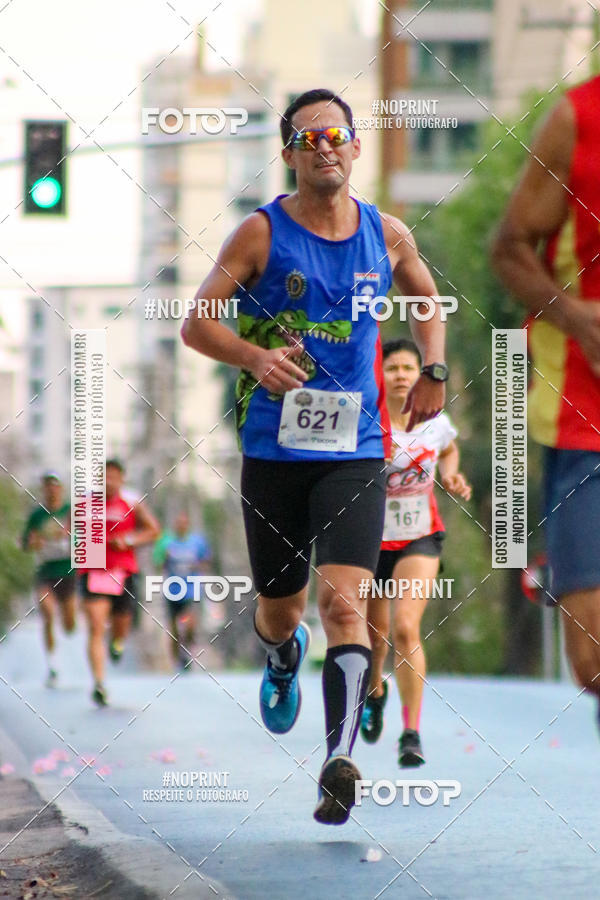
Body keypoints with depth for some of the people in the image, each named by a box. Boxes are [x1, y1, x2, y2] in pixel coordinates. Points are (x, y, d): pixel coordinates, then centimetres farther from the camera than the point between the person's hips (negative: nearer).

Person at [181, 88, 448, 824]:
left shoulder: (387, 236, 6)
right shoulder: (262, 233, -3)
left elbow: (427, 301, 25)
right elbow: (195, 322, -5)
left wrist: (434, 372, 9)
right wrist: (253, 356, -24)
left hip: (354, 450, 0)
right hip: (273, 450, 0)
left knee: (343, 599, -17)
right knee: (279, 608, 12)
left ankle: (340, 762, -24)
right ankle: (282, 660, 50)